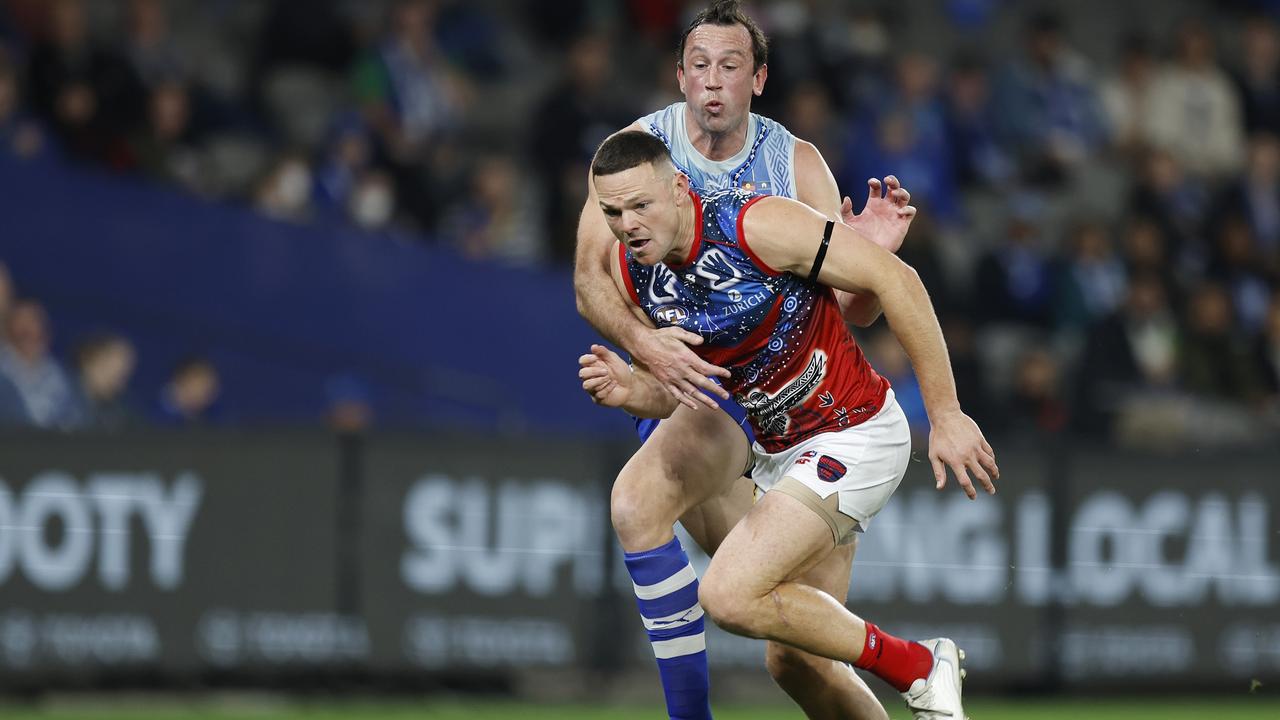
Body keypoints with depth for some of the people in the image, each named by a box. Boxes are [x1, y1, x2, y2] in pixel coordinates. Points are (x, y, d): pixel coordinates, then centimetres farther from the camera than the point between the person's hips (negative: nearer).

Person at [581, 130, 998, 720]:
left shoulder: (757, 225, -24)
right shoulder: (631, 272, -3)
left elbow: (894, 279, -20)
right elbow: (676, 392, 11)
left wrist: (945, 415, -19)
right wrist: (632, 392, -13)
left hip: (856, 438, -8)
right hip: (777, 450, 8)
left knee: (728, 597, -21)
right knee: (791, 654, 14)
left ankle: (919, 669, -8)